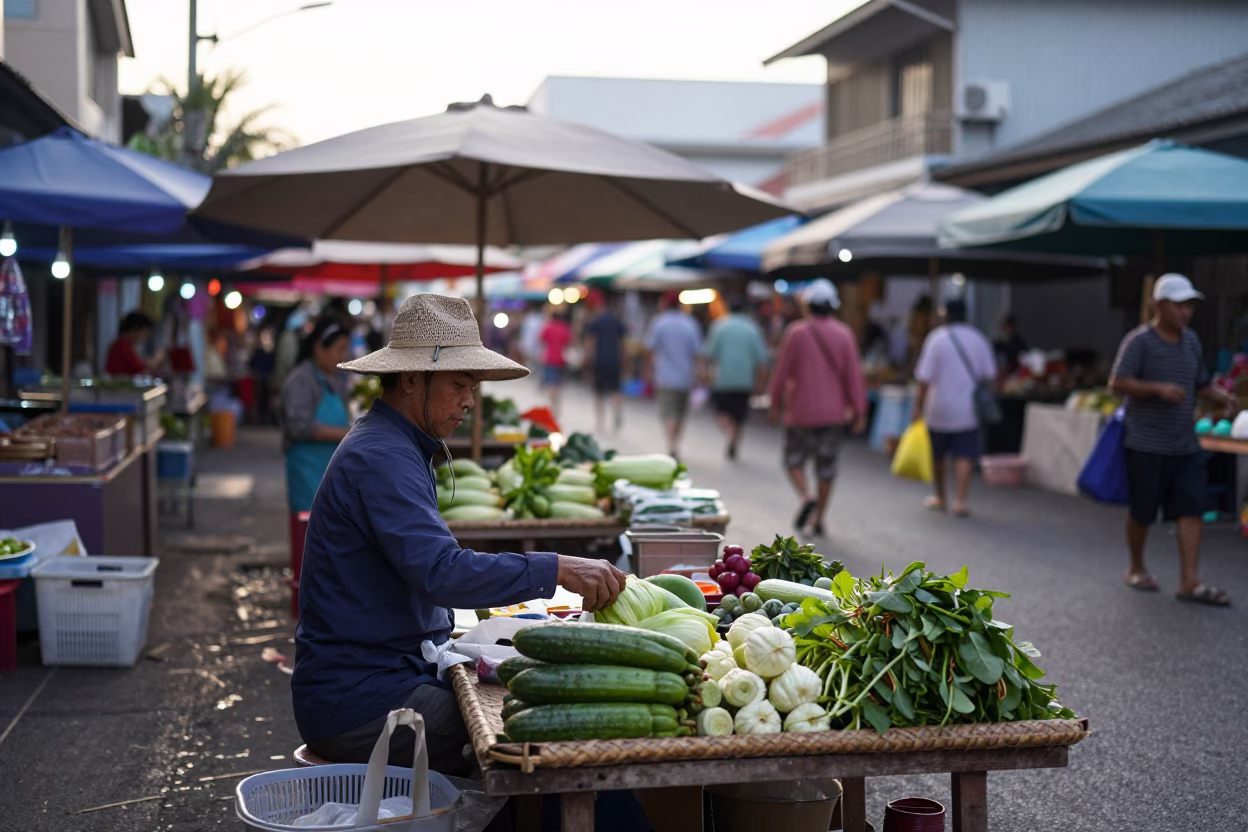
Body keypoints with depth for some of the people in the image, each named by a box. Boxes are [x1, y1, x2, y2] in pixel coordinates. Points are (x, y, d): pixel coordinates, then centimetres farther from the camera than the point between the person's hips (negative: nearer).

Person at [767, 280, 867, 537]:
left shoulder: (796, 332, -8)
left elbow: (782, 371, -4)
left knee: (794, 459, 12)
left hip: (801, 411, -2)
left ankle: (806, 498, -13)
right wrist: (859, 410, 3)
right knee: (826, 467, 10)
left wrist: (775, 404, 7)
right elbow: (853, 374, -2)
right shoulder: (844, 334, -2)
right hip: (833, 412, 2)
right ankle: (819, 521, 13)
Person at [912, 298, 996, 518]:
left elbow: (924, 378, -11)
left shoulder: (936, 339, -9)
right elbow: (989, 374, 6)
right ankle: (960, 501, -11)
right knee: (965, 456, -1)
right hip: (969, 410, 2)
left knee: (937, 455, 15)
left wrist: (918, 406, -4)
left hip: (940, 409, -2)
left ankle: (939, 498, 26)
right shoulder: (979, 339, 2)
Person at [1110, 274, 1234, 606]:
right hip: (1147, 445, -5)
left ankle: (1189, 582, -3)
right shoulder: (1140, 341, -10)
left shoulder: (1191, 341, 11)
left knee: (1191, 510, -3)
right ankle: (1136, 568, 28)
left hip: (1186, 446, 6)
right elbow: (1117, 383, -16)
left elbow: (1201, 384, 20)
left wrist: (1220, 396, 0)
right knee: (1142, 512, 6)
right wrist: (1158, 388, -27)